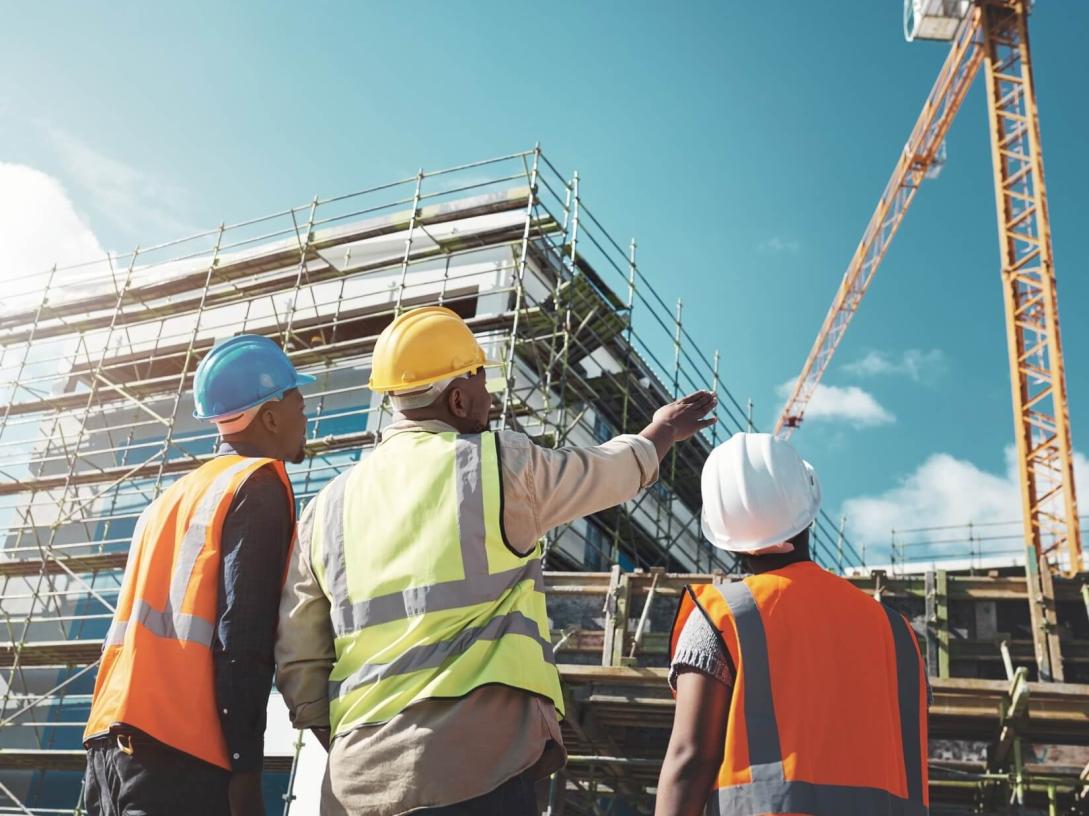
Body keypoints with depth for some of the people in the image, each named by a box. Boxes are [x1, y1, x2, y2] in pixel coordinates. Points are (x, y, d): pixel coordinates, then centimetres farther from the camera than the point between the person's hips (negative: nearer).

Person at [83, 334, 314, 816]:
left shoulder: (173, 496, 23)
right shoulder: (259, 484, -2)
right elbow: (242, 634, -12)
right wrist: (245, 769, -14)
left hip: (110, 739, 8)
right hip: (179, 749, -8)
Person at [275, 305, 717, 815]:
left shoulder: (329, 507, 10)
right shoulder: (502, 466, -1)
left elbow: (297, 663, 13)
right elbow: (612, 471, 17)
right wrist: (662, 431, 38)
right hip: (474, 772, -5)